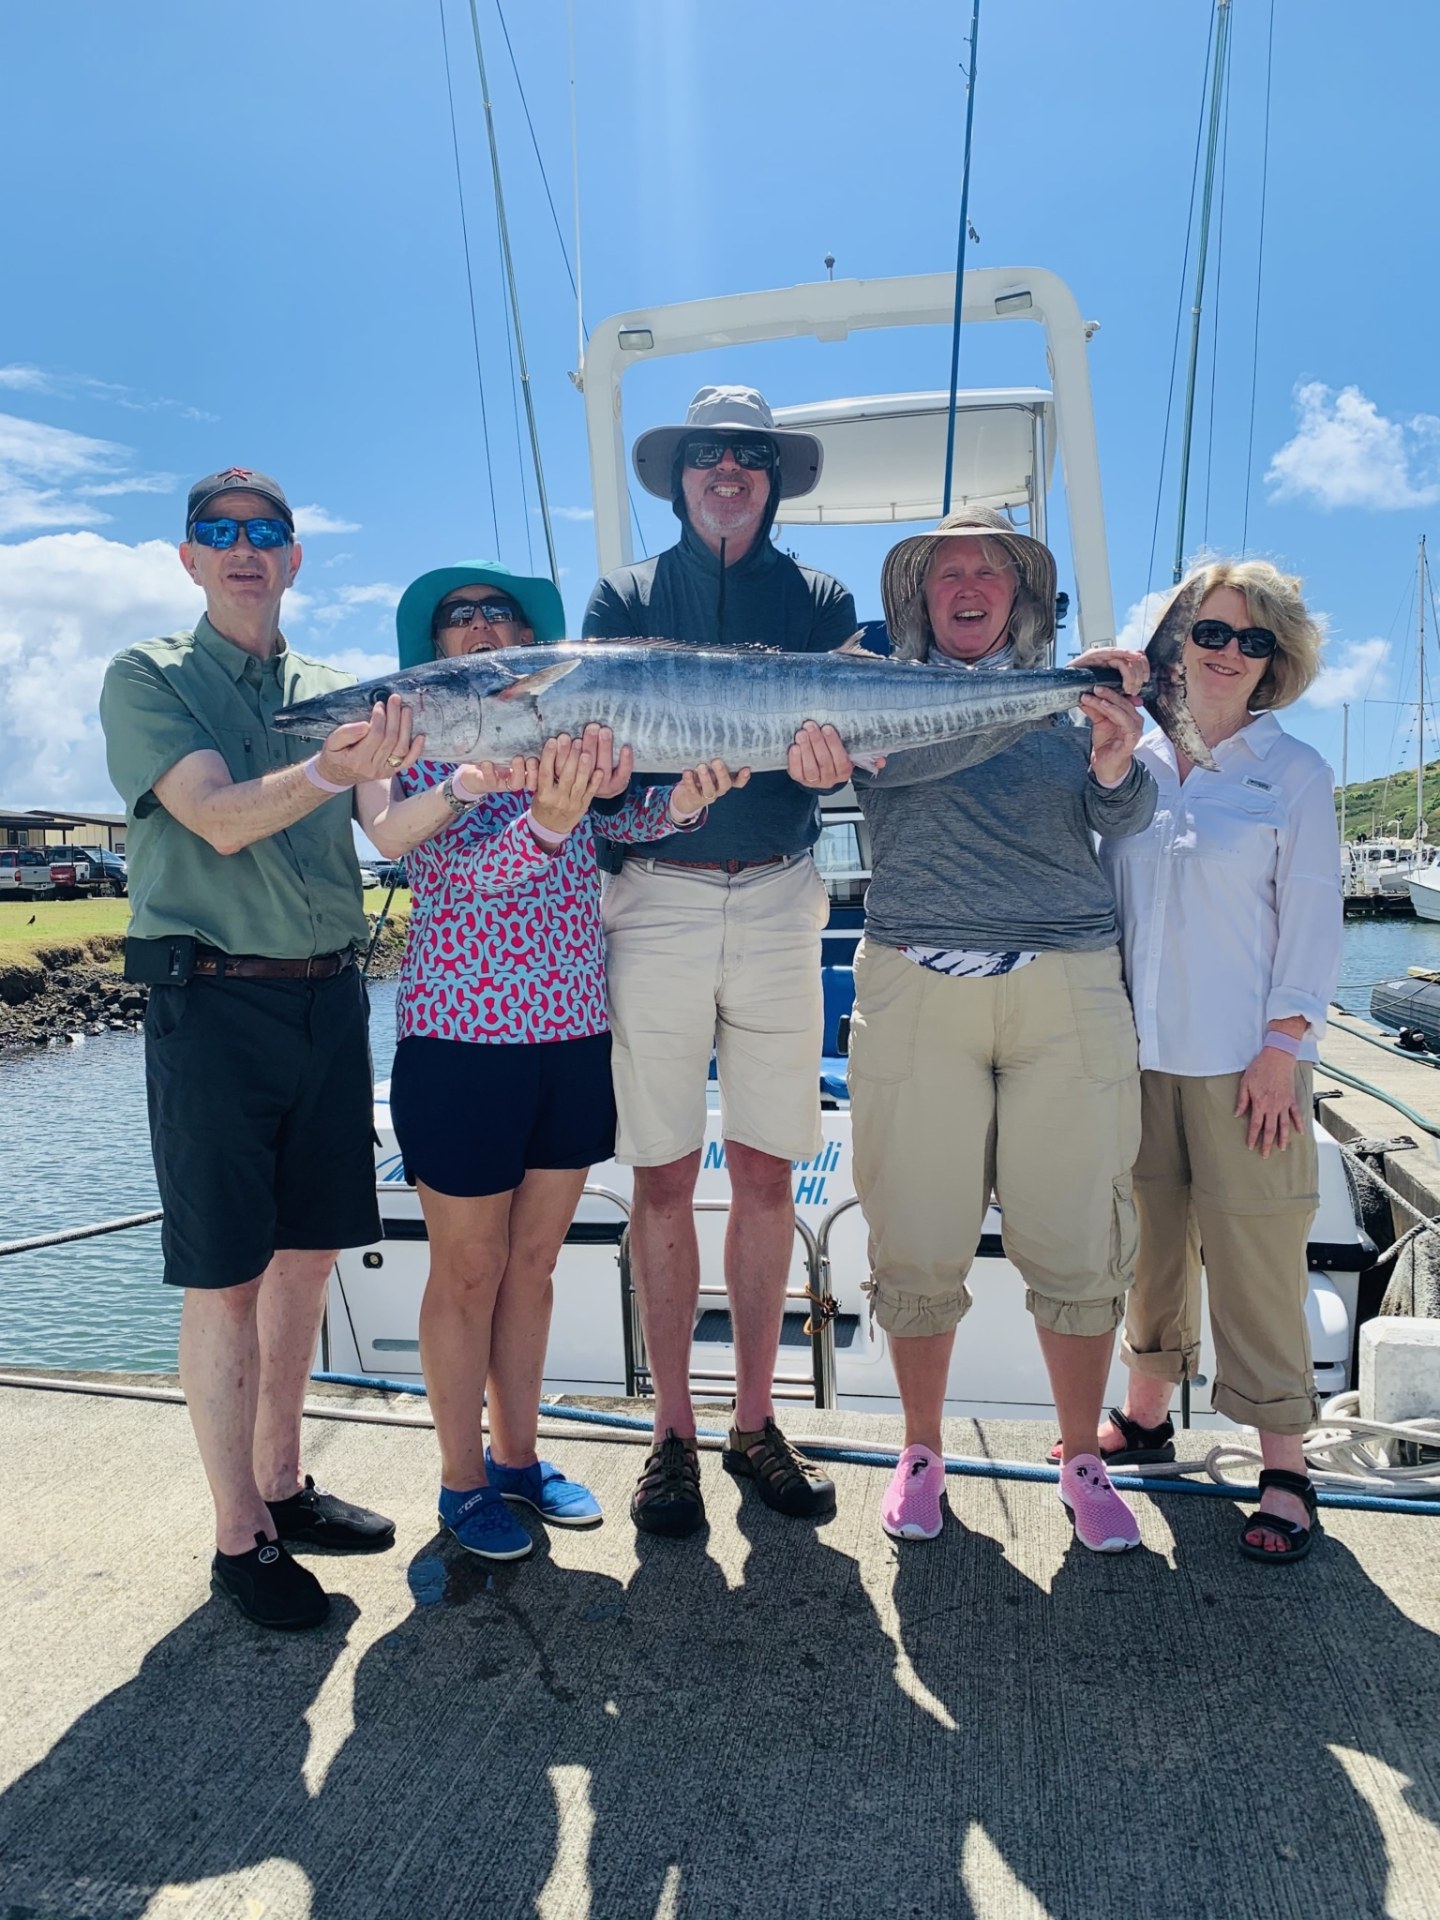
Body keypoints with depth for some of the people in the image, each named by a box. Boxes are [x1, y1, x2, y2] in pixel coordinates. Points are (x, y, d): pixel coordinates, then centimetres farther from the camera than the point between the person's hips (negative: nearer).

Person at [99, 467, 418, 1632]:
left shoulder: (335, 692, 12)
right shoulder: (148, 680, 0)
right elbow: (220, 819, -15)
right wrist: (331, 770, -33)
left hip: (329, 998, 5)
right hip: (214, 1002, -5)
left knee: (307, 1253, 13)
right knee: (226, 1276, 1)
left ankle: (283, 1485, 30)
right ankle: (240, 1538, 16)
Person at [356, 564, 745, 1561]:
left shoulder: (570, 736, 9)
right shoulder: (418, 750, -2)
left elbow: (617, 822, -7)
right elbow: (462, 878, -16)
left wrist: (679, 801, -27)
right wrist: (547, 819, -34)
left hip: (574, 1032, 4)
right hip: (461, 1037, -4)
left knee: (534, 1259, 16)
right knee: (470, 1271, 8)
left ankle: (517, 1453, 34)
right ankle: (463, 1481, 27)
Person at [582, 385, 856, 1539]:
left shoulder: (818, 599, 14)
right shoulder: (626, 597, 13)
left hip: (778, 901, 1)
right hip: (654, 900, -1)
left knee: (766, 1173, 5)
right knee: (663, 1175, 2)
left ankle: (755, 1422, 20)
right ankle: (674, 1433, 16)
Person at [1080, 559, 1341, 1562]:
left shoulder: (1294, 772, 1)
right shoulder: (1134, 763, 9)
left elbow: (1312, 921, -2)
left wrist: (1281, 1048, -9)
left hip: (1244, 1059, -3)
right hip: (1140, 1052, 3)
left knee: (1255, 1253, 0)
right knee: (1152, 1236, 12)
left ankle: (1285, 1469, 13)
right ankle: (1147, 1414, 29)